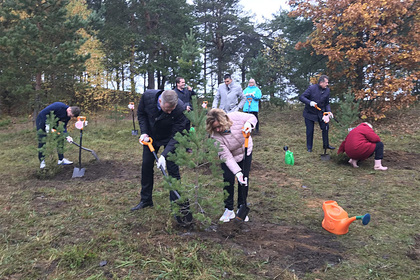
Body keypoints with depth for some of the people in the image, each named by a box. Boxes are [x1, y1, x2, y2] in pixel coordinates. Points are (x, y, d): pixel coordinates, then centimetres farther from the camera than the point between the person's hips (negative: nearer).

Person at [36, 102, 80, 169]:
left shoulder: (68, 116, -12)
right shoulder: (59, 106, -34)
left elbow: (64, 126, -7)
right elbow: (43, 113, -28)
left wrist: (67, 136, -22)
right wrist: (47, 125, -29)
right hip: (42, 119, -6)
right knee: (42, 141, -7)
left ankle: (61, 159, 4)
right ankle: (42, 161, 4)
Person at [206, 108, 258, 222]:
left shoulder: (235, 117, -31)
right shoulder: (215, 136, -32)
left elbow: (252, 117, -12)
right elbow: (227, 157, -33)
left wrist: (249, 124, -36)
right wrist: (237, 172, -41)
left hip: (245, 152, 2)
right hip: (229, 157, -1)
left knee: (244, 180, 1)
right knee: (228, 179, -11)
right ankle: (229, 210, 7)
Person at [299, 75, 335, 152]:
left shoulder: (327, 90, -3)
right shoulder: (312, 88, -17)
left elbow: (327, 103, 5)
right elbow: (301, 97, -18)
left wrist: (329, 111, -11)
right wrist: (310, 102, -33)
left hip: (320, 113, 4)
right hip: (310, 113, -4)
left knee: (325, 127, 5)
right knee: (310, 130, 2)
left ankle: (326, 145, 25)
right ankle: (309, 147, 20)